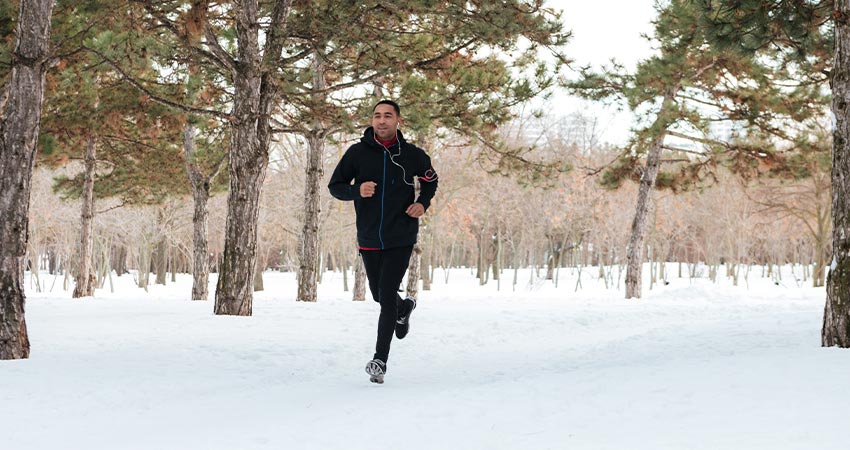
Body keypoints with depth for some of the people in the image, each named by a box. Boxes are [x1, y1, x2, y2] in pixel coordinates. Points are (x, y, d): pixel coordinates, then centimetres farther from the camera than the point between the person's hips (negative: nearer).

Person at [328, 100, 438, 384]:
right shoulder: (357, 152, -4)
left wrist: (423, 203, -3)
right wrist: (357, 190, -19)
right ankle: (404, 308, 52)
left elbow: (430, 180, 16)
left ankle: (380, 360, -5)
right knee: (379, 294, 17)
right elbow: (335, 186, 1)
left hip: (400, 238, -2)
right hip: (369, 239, 2)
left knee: (387, 297, -11)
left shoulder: (412, 155, -3)